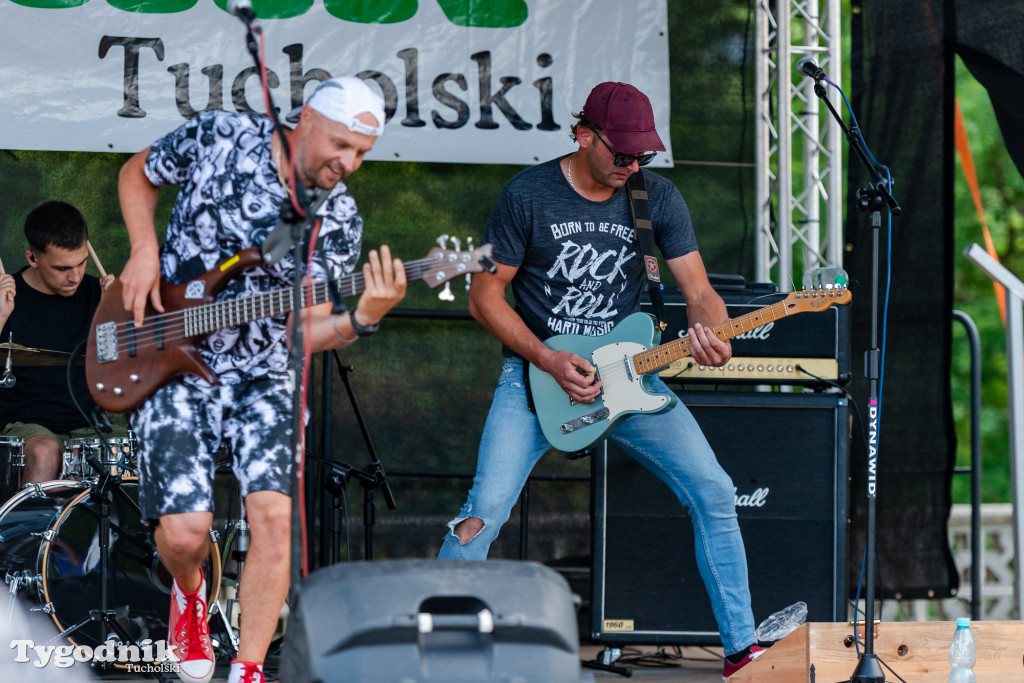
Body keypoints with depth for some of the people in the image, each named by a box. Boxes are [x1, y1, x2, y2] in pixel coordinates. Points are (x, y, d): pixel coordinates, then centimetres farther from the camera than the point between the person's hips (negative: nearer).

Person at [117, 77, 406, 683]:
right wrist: (145, 252, -4)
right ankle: (190, 596, 24)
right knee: (185, 530, -15)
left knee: (275, 513, -21)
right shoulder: (221, 139, -7)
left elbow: (303, 330, -6)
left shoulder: (338, 221, -3)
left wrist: (362, 319, -26)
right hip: (176, 367, -2)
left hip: (264, 377, 2)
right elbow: (137, 175, 11)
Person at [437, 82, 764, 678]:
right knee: (485, 511, -19)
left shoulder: (657, 197, 0)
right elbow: (485, 295, -4)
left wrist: (710, 336, -23)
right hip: (537, 369, -3)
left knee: (714, 493, -10)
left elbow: (699, 291, 1)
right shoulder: (529, 194, -9)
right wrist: (550, 361, -14)